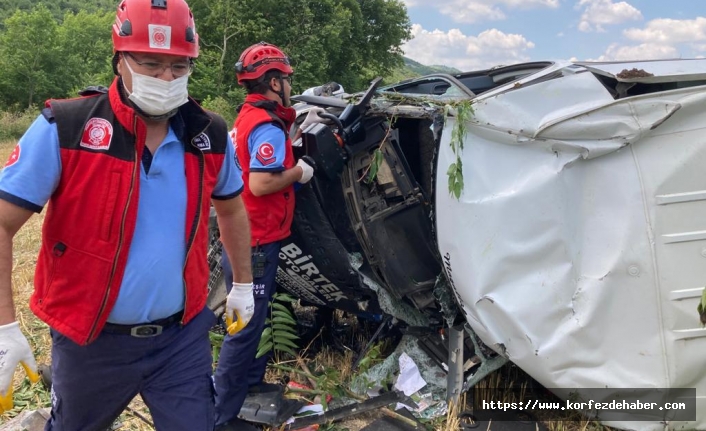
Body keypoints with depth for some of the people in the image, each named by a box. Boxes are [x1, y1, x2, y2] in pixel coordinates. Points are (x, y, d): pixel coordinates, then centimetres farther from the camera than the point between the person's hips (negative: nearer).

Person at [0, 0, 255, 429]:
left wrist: (244, 283, 17)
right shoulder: (64, 128, -15)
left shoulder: (210, 134, -3)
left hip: (183, 336, 2)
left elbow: (231, 208, 14)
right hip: (90, 342, -1)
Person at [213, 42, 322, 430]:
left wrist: (298, 131, 13)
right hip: (255, 242, -10)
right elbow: (260, 184, -27)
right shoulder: (267, 125, -19)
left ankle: (252, 384, 39)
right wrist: (299, 172, -13)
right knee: (245, 327, -2)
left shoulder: (248, 116, 12)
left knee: (254, 319, 23)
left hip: (243, 238, 10)